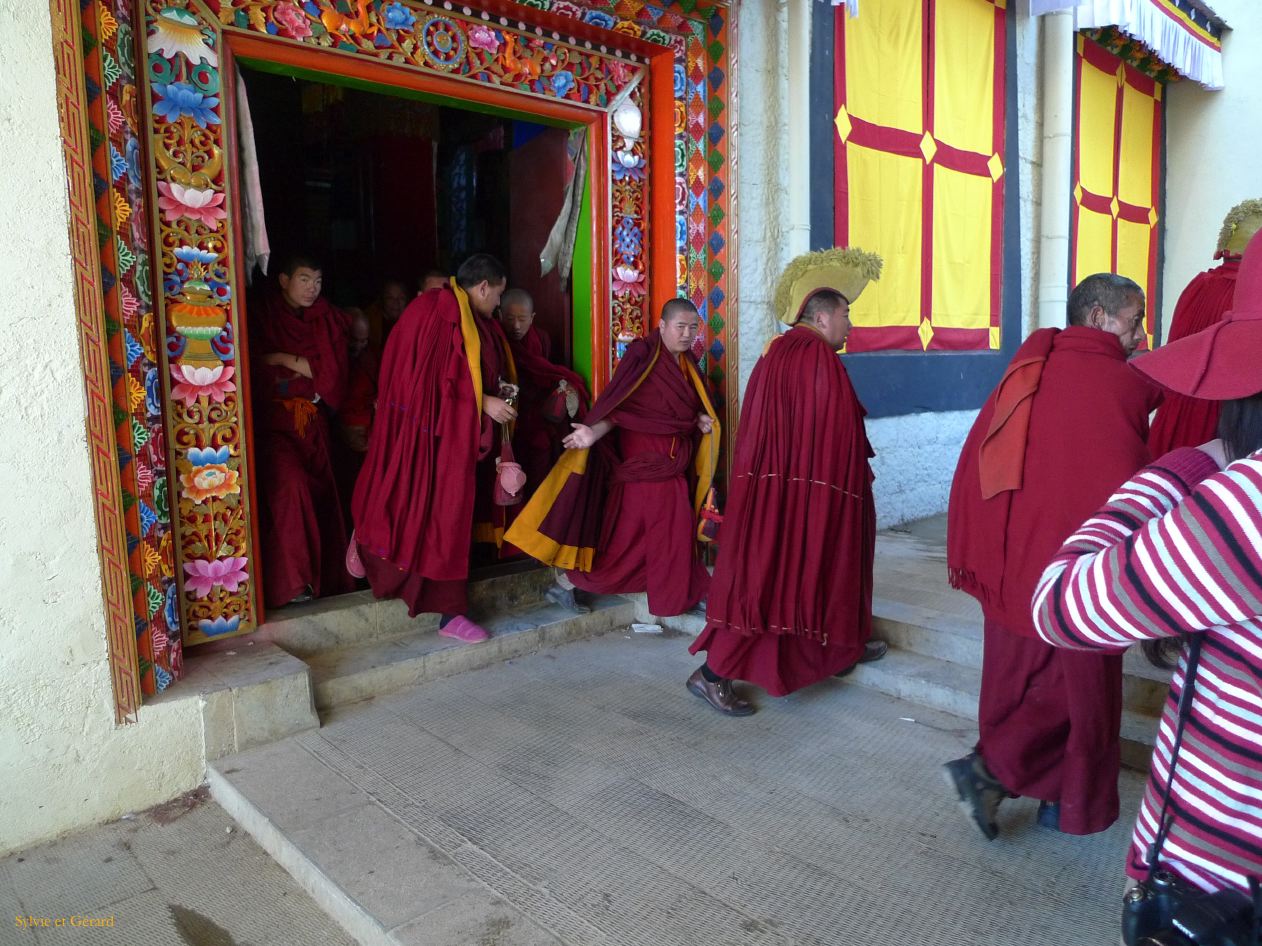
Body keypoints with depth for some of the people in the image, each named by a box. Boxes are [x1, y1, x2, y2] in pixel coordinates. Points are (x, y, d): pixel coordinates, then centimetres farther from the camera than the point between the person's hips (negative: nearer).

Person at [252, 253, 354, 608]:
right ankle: (289, 581, -13)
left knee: (318, 494, 0)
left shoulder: (326, 319, 8)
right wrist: (305, 368, -10)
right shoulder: (263, 319, 0)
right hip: (274, 419, -3)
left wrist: (284, 359, -6)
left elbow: (331, 370, -2)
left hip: (312, 421, 3)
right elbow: (256, 371, -5)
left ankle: (325, 576, 10)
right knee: (289, 484, -21)